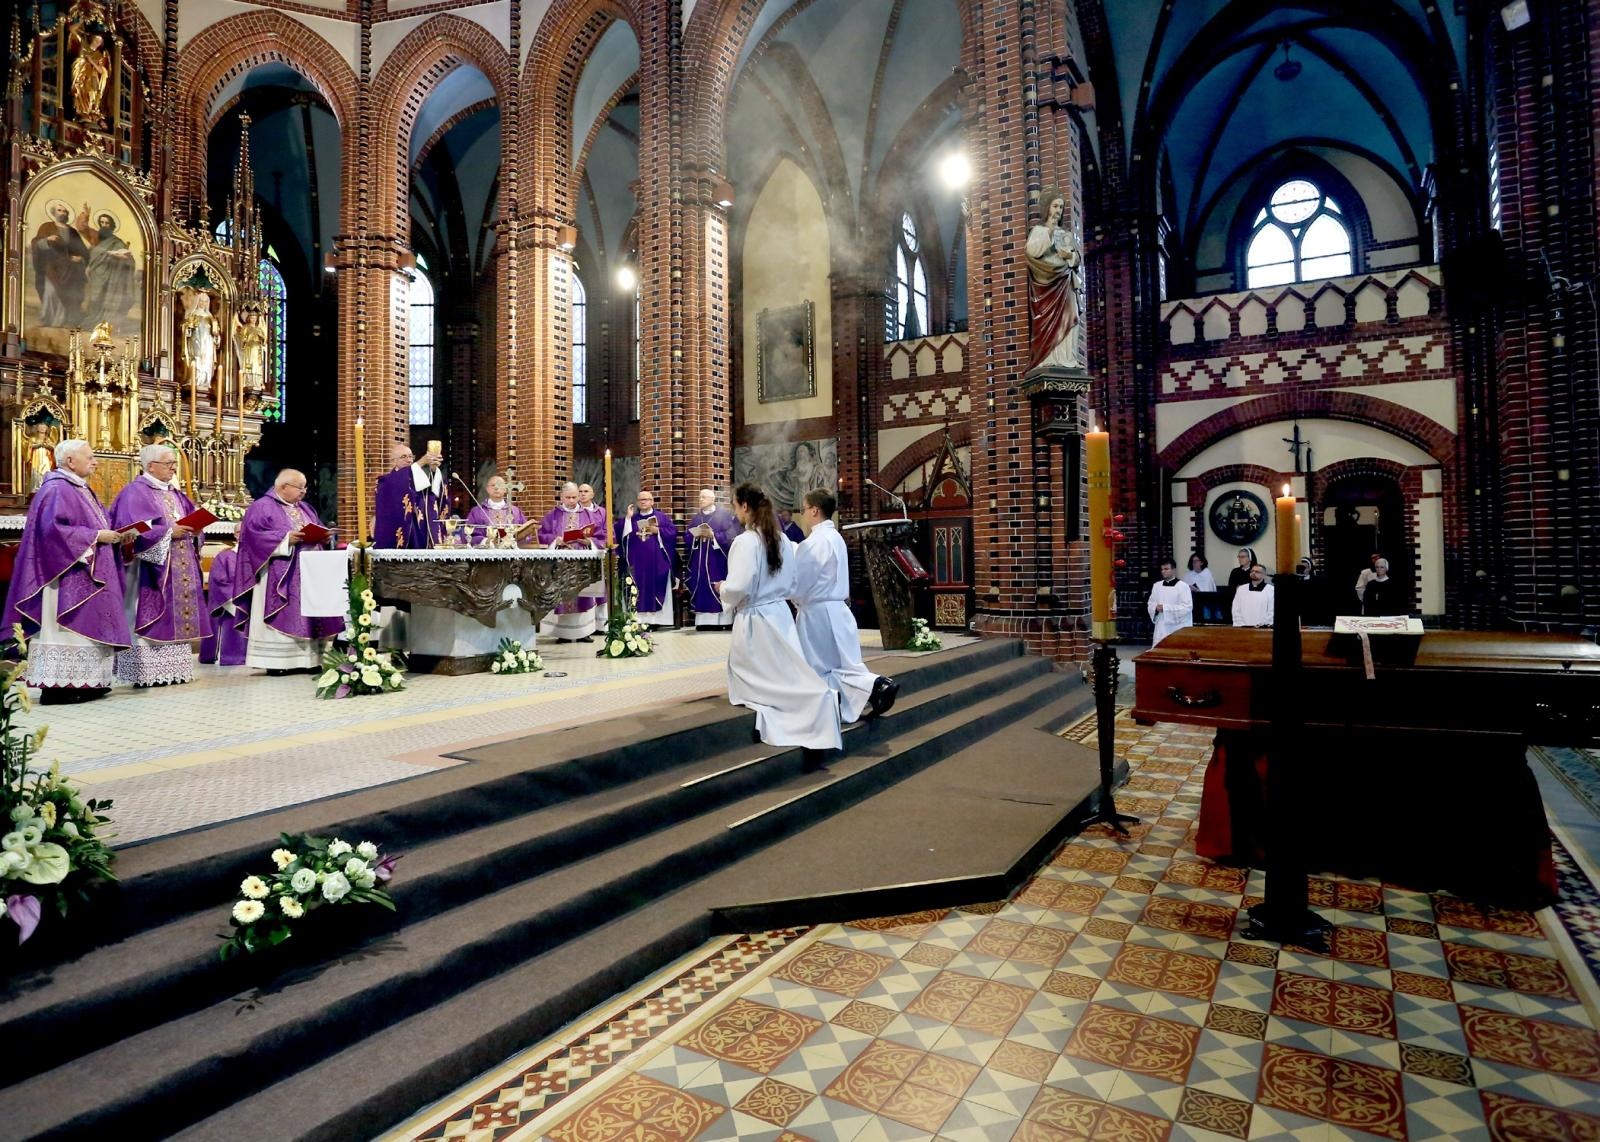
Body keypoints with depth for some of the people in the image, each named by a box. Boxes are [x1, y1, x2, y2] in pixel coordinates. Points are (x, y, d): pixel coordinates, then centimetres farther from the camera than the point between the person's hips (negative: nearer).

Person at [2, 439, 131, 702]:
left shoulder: (81, 489, 19)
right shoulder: (56, 489, -12)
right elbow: (53, 527, -23)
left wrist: (111, 535, 6)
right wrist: (96, 536, -19)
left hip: (87, 573, 10)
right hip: (68, 574, -10)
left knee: (86, 626, 9)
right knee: (67, 627, -8)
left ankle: (81, 682, 13)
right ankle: (59, 685, -5)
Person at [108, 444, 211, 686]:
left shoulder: (175, 493, 18)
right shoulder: (135, 492, -7)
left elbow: (190, 519, 20)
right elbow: (135, 530, -17)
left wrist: (194, 531, -1)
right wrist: (168, 532, -19)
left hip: (179, 570, 8)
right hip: (152, 570, -8)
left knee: (178, 616, 8)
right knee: (153, 619, -8)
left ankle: (174, 669, 13)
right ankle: (149, 672, -4)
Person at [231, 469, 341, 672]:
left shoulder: (305, 508, 19)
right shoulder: (262, 507, -3)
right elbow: (254, 534, -14)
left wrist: (322, 536, -4)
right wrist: (285, 539, -22)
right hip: (280, 576, -7)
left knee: (305, 616, 5)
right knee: (281, 617, -8)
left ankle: (306, 658, 7)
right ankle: (276, 661, -4)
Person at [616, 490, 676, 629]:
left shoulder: (662, 517, 8)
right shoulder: (631, 518, 16)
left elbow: (673, 533, -1)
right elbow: (619, 533, 2)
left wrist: (658, 530, -11)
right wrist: (628, 517, -5)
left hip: (657, 562, -2)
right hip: (637, 561, 2)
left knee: (656, 588, -3)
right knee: (639, 589, 0)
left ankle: (656, 619, -1)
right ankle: (639, 619, 0)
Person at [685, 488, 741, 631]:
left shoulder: (724, 514, 0)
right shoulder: (695, 517, 14)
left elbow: (730, 535, -9)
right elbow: (687, 536, 9)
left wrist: (713, 535, -17)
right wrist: (695, 536, -10)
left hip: (718, 559, -5)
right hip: (699, 559, 5)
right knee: (702, 589, 2)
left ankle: (724, 620, -5)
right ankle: (704, 621, 3)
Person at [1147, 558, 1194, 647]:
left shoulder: (1183, 586, -7)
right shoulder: (1157, 585, 10)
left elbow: (1187, 607, -13)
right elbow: (1151, 604, 16)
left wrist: (1166, 608, -17)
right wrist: (1156, 608, -8)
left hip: (1178, 628, -5)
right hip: (1161, 628, 5)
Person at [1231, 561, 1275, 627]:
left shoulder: (1271, 590, 2)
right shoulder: (1241, 589, 13)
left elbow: (1272, 611, -3)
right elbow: (1236, 610, 9)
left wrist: (1262, 625, -11)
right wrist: (1239, 625, -3)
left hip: (1263, 629, -2)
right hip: (1243, 628, 3)